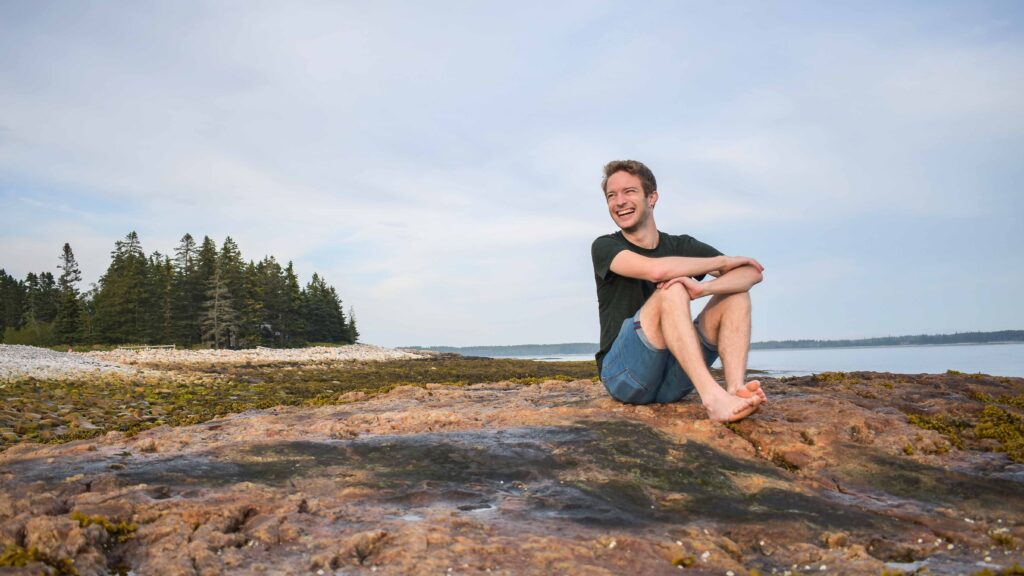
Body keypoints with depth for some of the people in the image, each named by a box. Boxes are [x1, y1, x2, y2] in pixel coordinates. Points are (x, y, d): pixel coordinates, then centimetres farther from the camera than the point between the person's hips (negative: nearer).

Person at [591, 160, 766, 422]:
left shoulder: (681, 246, 11)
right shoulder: (605, 247, 0)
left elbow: (752, 273, -3)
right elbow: (655, 269, -22)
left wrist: (703, 287, -24)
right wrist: (722, 261, -8)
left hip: (672, 381, 5)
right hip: (623, 374, -4)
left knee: (736, 294, -7)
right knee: (671, 290, -25)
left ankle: (735, 388, -32)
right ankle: (713, 397, -42)